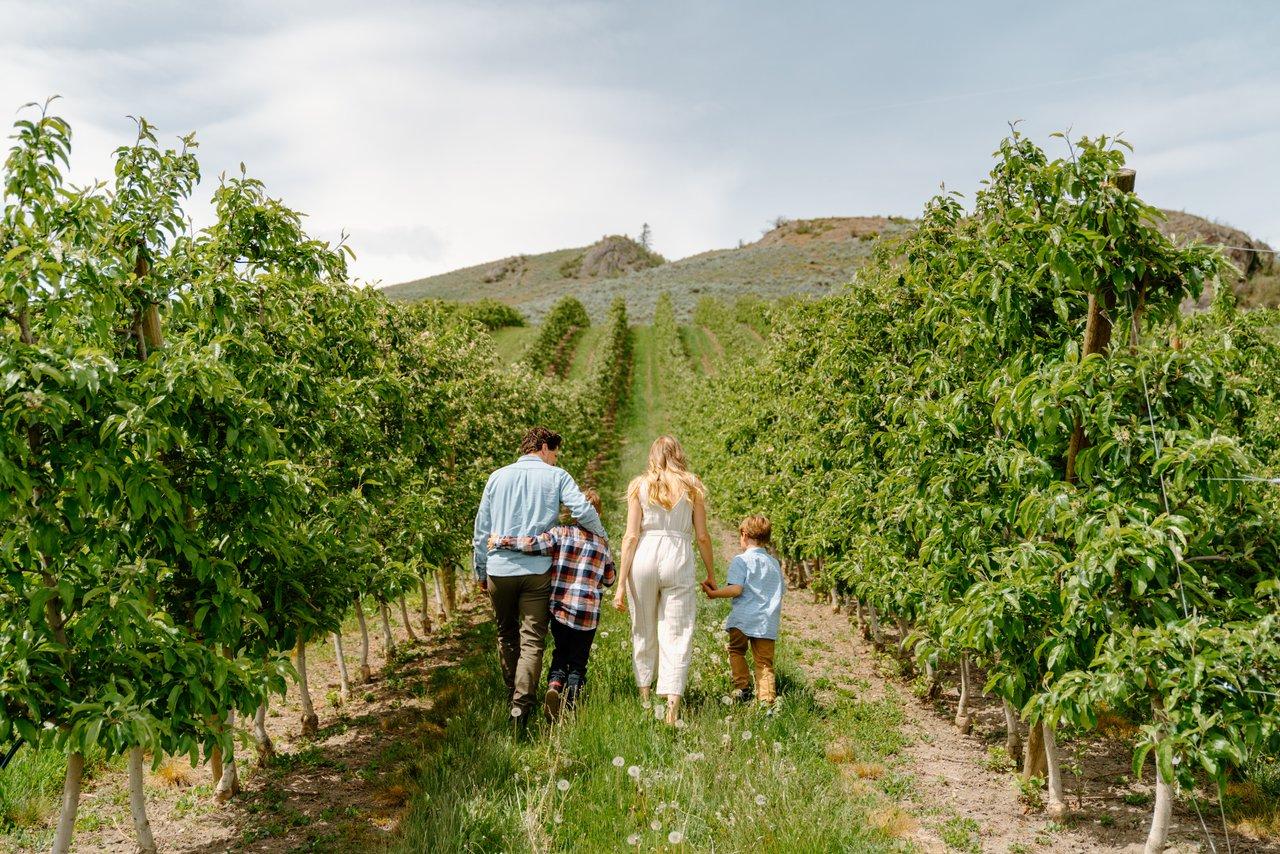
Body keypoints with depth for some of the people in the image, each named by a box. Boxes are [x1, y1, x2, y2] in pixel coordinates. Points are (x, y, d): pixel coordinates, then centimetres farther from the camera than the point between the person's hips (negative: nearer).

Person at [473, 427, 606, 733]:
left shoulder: (498, 477, 11)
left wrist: (481, 571, 18)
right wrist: (601, 535, 6)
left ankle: (512, 695, 32)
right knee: (532, 641, -1)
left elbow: (481, 528, 11)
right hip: (536, 570, -3)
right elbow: (582, 510, -12)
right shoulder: (556, 476, 1)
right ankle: (521, 707, -12)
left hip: (499, 569, 3)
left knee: (506, 635, 20)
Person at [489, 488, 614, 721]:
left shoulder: (562, 533, -4)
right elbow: (609, 580, 12)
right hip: (589, 614, 1)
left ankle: (554, 683, -7)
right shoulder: (603, 543, 5)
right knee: (578, 661, 13)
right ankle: (571, 701, 0)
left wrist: (501, 541, -8)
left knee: (560, 651, 19)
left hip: (560, 608, 0)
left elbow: (533, 545, -18)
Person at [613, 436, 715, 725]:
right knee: (677, 636, 2)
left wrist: (621, 583, 1)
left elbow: (631, 536, -1)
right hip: (679, 560, -1)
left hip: (644, 559, 1)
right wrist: (710, 572, 20)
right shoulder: (692, 486, 6)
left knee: (644, 633, 16)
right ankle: (672, 709, -7)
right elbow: (702, 536, 6)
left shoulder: (639, 485, 5)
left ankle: (645, 698, 28)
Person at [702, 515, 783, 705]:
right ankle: (767, 698, -7)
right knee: (764, 662, 5)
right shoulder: (775, 564, 17)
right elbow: (779, 594, 19)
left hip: (743, 619, -4)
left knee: (736, 651, 17)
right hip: (768, 622, 4)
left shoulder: (741, 560, -3)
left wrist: (715, 593, -3)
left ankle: (742, 688, 8)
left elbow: (736, 589, -13)